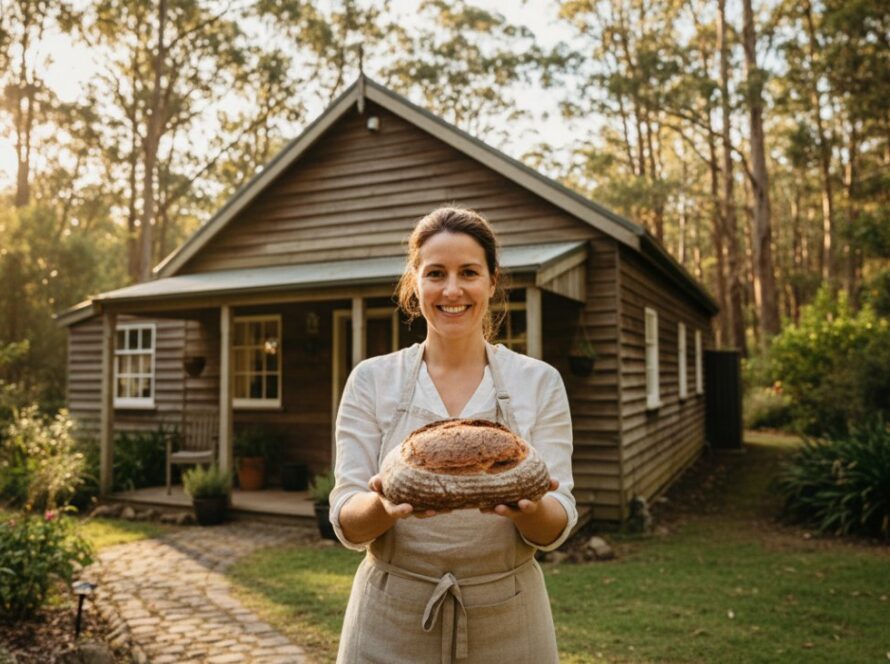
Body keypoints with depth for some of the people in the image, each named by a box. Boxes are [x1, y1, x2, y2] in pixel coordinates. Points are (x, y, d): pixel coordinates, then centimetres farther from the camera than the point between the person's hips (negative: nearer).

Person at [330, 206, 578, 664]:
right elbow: (347, 524, -7)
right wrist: (384, 505, -28)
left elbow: (555, 528, -6)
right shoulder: (371, 379, -4)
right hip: (390, 625, 0)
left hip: (506, 624, 1)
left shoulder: (540, 382, -4)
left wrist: (531, 506, -28)